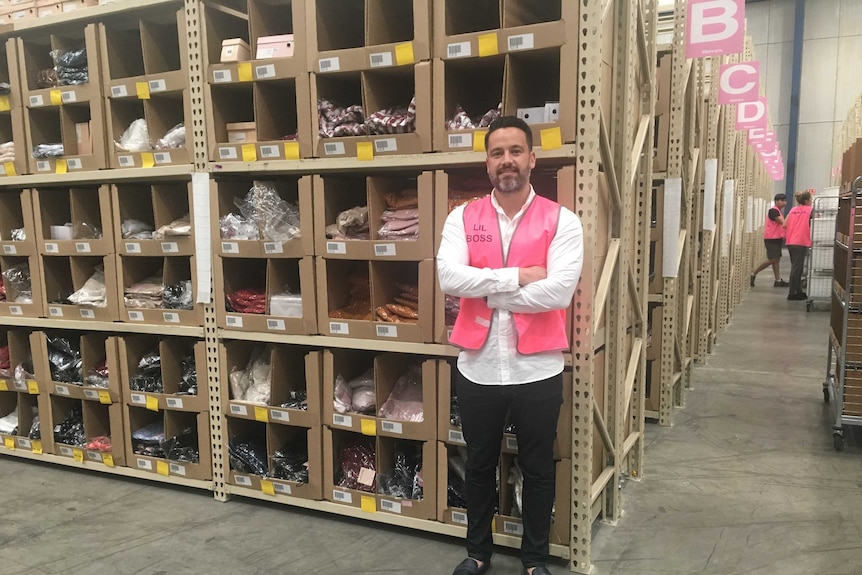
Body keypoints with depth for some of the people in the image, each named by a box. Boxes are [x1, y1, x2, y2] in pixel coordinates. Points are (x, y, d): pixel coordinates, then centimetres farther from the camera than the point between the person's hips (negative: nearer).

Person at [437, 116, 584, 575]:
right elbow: (449, 278, -15)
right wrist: (518, 276, -18)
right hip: (477, 368, 2)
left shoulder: (561, 221, -5)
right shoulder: (463, 218, 0)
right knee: (479, 466, 19)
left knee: (537, 469, 16)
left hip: (537, 369, -1)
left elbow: (559, 292, -19)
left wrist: (487, 290, -13)